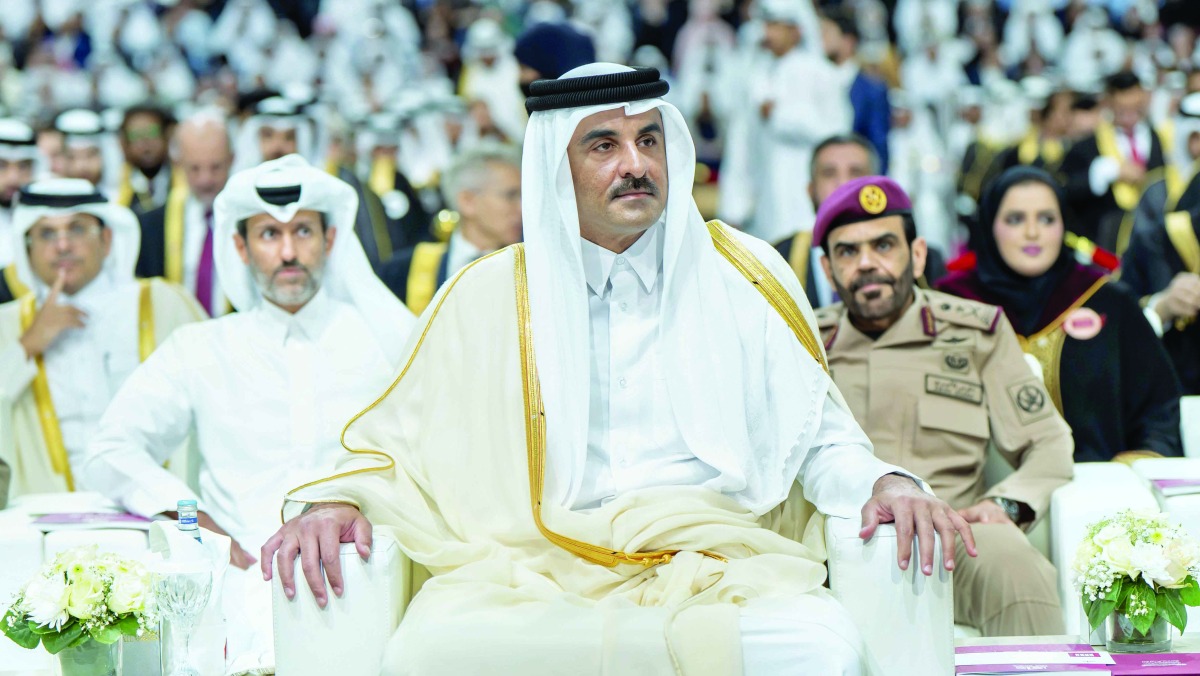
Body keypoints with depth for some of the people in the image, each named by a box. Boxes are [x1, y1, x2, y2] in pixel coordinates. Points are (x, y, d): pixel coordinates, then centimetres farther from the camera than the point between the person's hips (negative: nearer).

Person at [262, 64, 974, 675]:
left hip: (719, 566, 0)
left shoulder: (746, 276, 12)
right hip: (534, 575, 1)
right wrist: (336, 501, -6)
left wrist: (885, 482, -8)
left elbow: (820, 438, 14)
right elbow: (398, 444, 15)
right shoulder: (487, 298, 11)